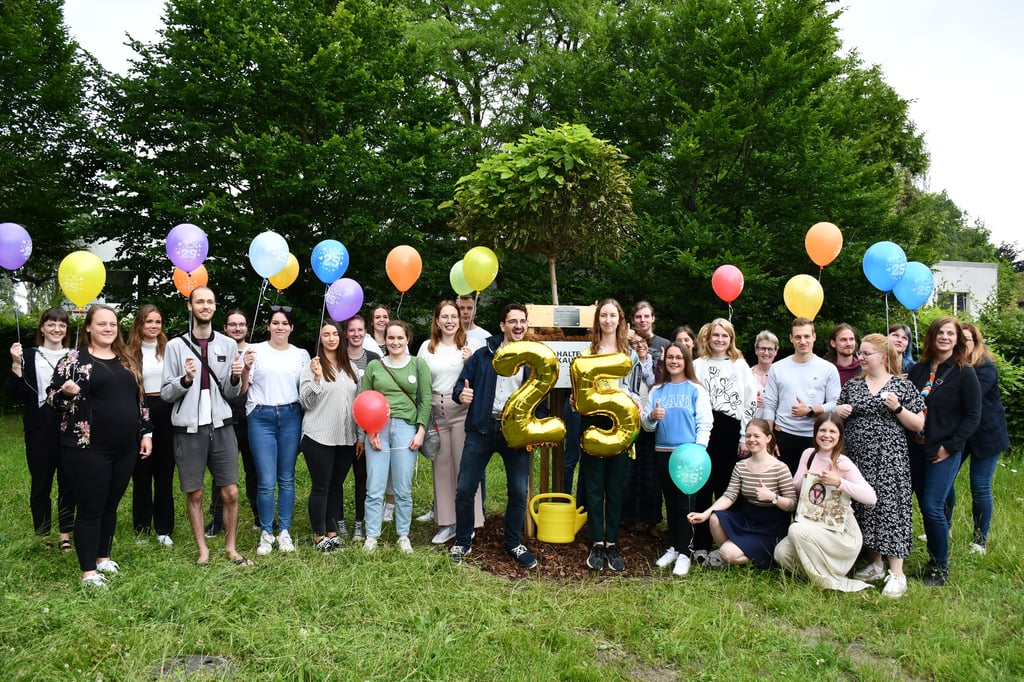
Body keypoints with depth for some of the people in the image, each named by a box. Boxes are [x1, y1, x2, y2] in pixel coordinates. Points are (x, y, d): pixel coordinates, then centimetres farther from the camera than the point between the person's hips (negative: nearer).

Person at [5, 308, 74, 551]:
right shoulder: (29, 356, 4)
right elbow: (16, 394, -3)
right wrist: (16, 365, -14)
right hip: (40, 428, -1)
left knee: (68, 482, 5)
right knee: (40, 483, 6)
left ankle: (65, 535, 16)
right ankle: (42, 537, 17)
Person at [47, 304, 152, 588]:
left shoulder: (127, 360, 11)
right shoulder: (74, 359, -5)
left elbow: (139, 399, 16)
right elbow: (53, 398, -5)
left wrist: (145, 432, 12)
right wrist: (67, 392, -27)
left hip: (125, 448, 5)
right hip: (88, 449, -5)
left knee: (111, 506, 15)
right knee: (90, 508, 1)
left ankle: (103, 557, 31)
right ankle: (88, 571, 12)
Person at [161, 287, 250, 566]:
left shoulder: (228, 344, 6)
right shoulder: (176, 346, 0)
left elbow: (231, 394, 9)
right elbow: (166, 393, 0)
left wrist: (235, 378, -11)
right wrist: (185, 379, -18)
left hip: (221, 426, 1)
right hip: (189, 428, -1)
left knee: (230, 492, 2)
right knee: (194, 494, 7)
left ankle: (230, 546, 19)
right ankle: (202, 548, 22)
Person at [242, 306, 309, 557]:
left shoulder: (301, 355, 10)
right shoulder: (255, 350, 3)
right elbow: (242, 389, 3)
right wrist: (246, 368, -13)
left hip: (291, 417, 2)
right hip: (261, 418, -2)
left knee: (287, 479, 7)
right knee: (267, 482, -4)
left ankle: (284, 532, 19)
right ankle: (266, 534, 13)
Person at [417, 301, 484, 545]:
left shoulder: (472, 344, 1)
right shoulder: (427, 347, 10)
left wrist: (471, 363, -17)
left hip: (463, 412, -3)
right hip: (436, 413, 4)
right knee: (441, 467, 9)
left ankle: (469, 523, 9)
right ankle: (447, 522, 20)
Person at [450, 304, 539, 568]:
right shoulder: (483, 355, 4)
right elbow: (460, 384, 4)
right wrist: (461, 394, -19)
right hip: (482, 428, 0)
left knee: (519, 491, 3)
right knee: (465, 488, 1)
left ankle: (513, 544, 25)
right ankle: (462, 542, 21)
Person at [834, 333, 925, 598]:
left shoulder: (903, 386, 1)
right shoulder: (851, 385, 11)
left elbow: (919, 425, 1)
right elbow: (837, 418, 18)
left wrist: (897, 409, -15)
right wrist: (838, 411, -4)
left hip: (889, 461, -4)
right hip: (858, 460, 4)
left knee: (889, 508, -7)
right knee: (863, 510, 7)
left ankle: (896, 574, -1)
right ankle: (874, 564, 21)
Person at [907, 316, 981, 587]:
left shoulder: (964, 373, -5)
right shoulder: (918, 370, 7)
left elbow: (973, 417, -7)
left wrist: (949, 447, -12)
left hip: (944, 452, -4)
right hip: (916, 449, 4)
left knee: (933, 507, -8)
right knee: (924, 506, 10)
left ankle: (941, 567, 9)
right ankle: (933, 559, 24)